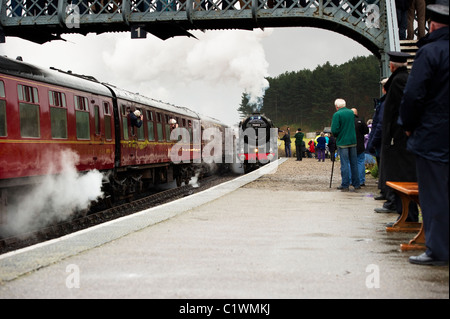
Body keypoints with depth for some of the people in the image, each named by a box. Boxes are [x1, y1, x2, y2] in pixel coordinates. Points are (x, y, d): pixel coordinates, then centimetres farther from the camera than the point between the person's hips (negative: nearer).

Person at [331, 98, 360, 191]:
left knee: (344, 164, -2)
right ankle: (356, 184, 16)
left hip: (342, 142, -5)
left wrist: (336, 136, 4)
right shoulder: (351, 112, 8)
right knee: (354, 163, 11)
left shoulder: (337, 115, -11)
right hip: (353, 141, 5)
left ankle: (345, 185, -1)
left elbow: (334, 130, -15)